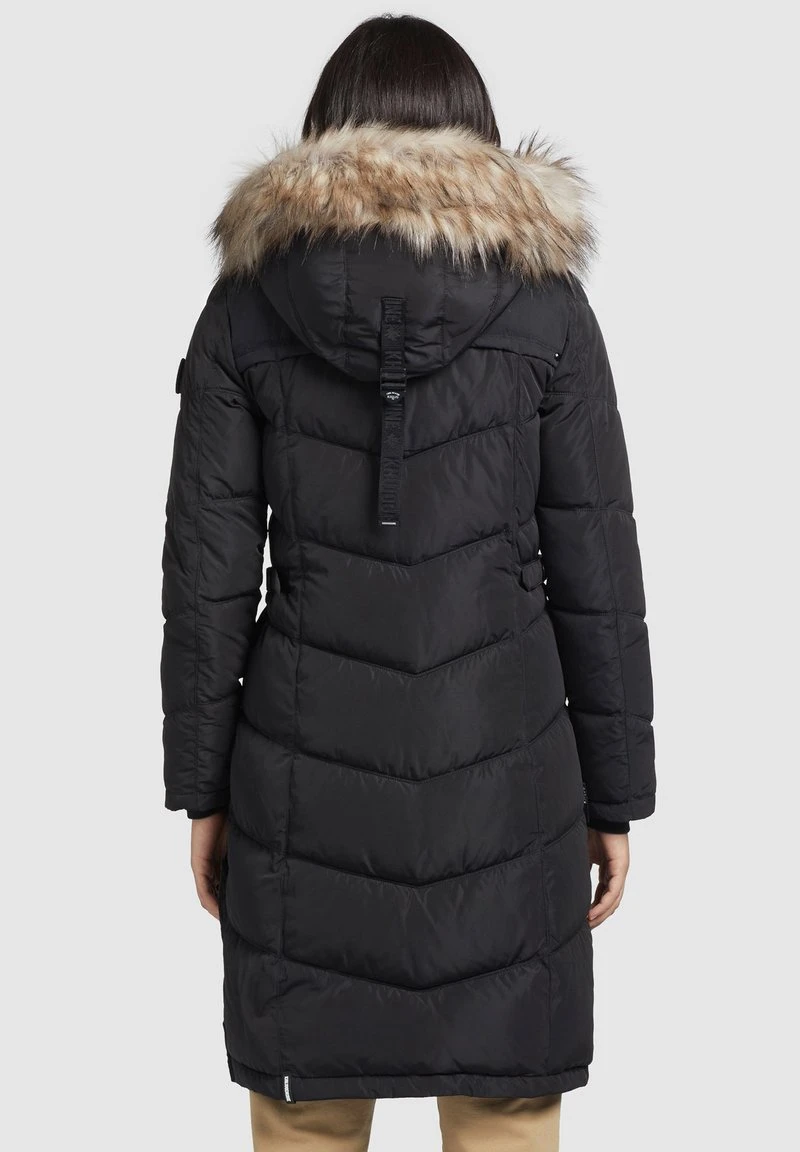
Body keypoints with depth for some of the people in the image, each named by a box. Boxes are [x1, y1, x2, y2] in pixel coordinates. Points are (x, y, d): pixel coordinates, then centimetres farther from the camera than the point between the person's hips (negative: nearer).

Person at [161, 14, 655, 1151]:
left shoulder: (246, 301, 1)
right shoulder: (543, 299, -2)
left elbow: (208, 573, 0)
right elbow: (596, 575, -2)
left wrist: (202, 788, 8)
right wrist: (616, 792, 6)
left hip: (305, 769, 1)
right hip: (499, 768, -1)